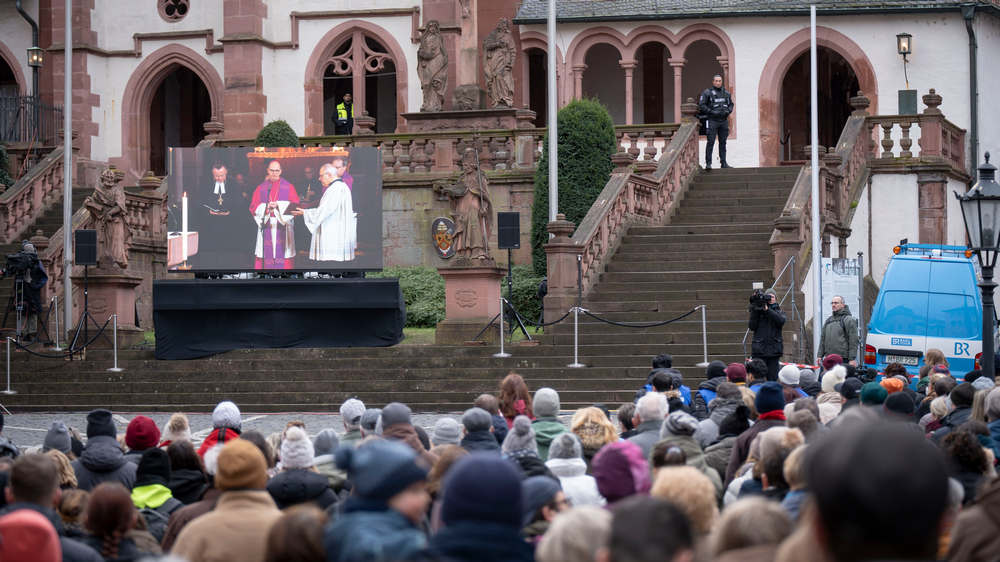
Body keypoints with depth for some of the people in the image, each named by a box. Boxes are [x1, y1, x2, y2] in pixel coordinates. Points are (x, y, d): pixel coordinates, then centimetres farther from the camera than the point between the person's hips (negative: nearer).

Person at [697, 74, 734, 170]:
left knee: (723, 142, 8)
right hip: (712, 121, -5)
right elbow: (701, 105, -7)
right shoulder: (707, 93, -3)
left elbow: (731, 104, 20)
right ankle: (708, 163, -10)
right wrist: (712, 112, -16)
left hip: (723, 121, 5)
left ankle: (723, 162, 13)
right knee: (711, 142, -10)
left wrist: (728, 111, -1)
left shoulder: (726, 93, 12)